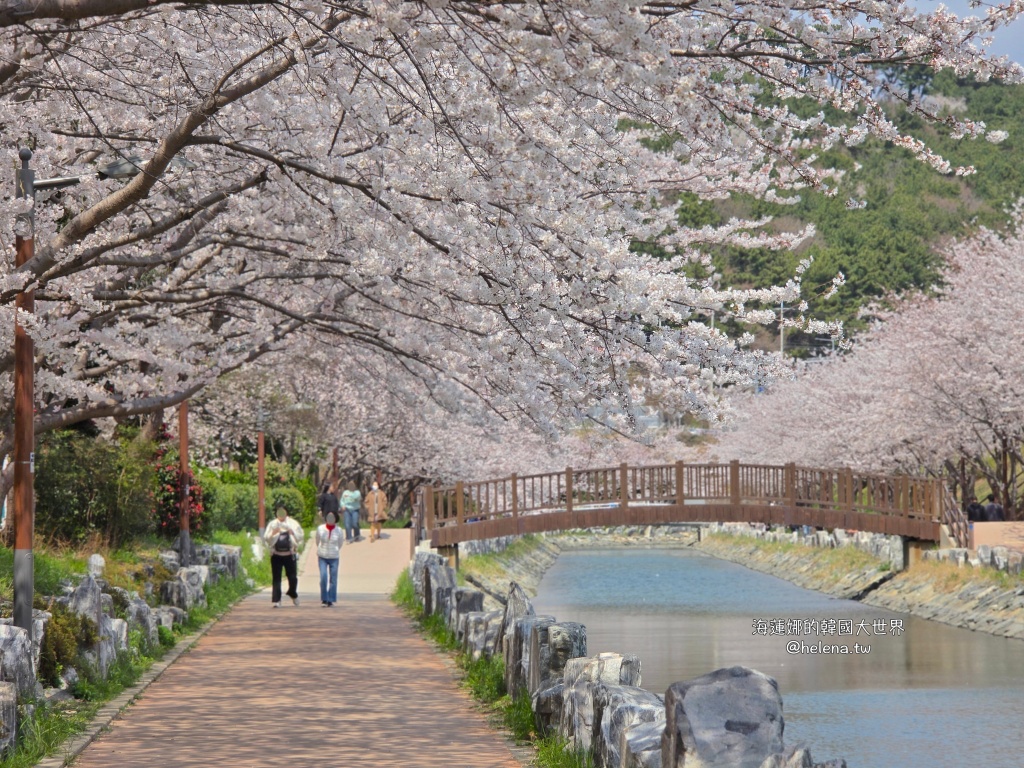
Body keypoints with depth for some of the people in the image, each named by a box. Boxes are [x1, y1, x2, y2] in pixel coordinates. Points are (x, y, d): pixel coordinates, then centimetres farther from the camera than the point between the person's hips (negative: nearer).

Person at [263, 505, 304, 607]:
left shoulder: (293, 524, 9)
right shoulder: (272, 525, 10)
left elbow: (299, 537, 5)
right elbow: (266, 538, 4)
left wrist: (292, 533, -13)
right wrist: (273, 533, -14)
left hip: (290, 555, 0)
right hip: (276, 555, 0)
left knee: (293, 577, 0)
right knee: (276, 578, -3)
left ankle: (293, 594, 28)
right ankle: (276, 600, -1)